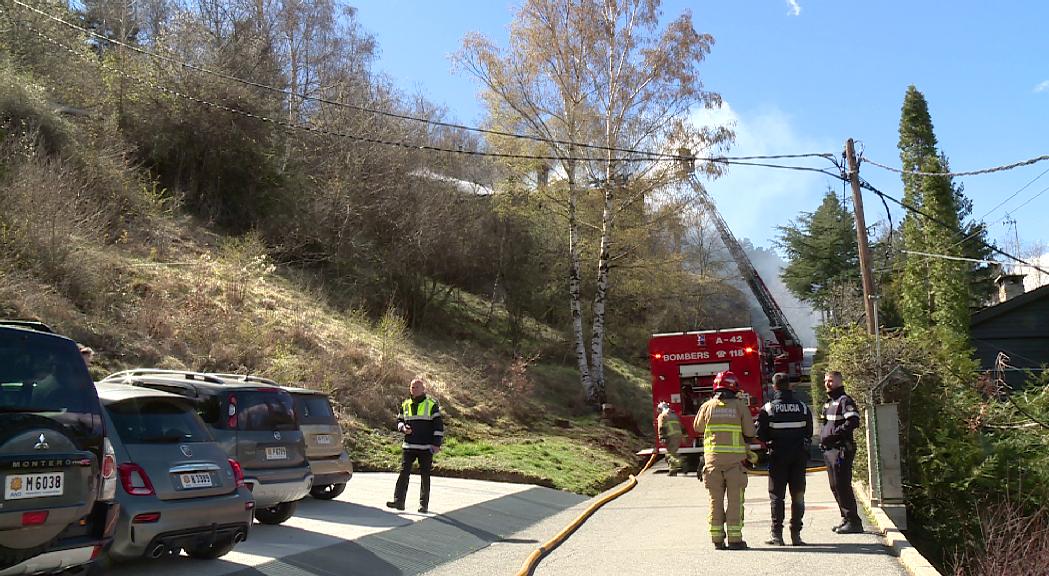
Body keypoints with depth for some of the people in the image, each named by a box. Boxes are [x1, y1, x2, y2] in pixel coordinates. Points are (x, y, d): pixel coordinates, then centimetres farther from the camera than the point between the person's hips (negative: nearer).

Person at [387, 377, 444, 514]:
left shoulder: (432, 405, -1)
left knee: (425, 476, 5)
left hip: (426, 447, -3)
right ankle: (398, 501, -5)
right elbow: (399, 420, 20)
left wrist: (436, 444, -8)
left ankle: (424, 504, 13)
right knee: (403, 473, -6)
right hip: (408, 446, 3)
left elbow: (438, 425, -2)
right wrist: (403, 428, -4)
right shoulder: (405, 405, 11)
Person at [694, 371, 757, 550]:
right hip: (735, 459, -2)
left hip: (712, 459, 2)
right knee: (735, 500, 4)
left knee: (716, 499, 9)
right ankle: (735, 538, 2)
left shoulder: (707, 406, 3)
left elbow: (697, 428, 16)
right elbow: (750, 434, 1)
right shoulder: (740, 405, -1)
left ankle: (717, 539, 10)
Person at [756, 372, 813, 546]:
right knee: (798, 495, 9)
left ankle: (777, 534, 4)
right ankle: (796, 534, 10)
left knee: (777, 496, 5)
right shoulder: (803, 407, 1)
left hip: (778, 455, -2)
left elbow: (761, 434, -7)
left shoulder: (768, 409, -8)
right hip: (799, 455, 2)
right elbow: (809, 433, 7)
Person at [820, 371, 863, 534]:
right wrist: (823, 438, 11)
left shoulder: (844, 400, -8)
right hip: (829, 450, 10)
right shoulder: (828, 403, 20)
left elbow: (853, 421, -21)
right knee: (835, 487, 13)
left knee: (842, 485, -9)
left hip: (841, 449, -10)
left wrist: (834, 433, -21)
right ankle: (847, 519, 22)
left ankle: (853, 522, -3)